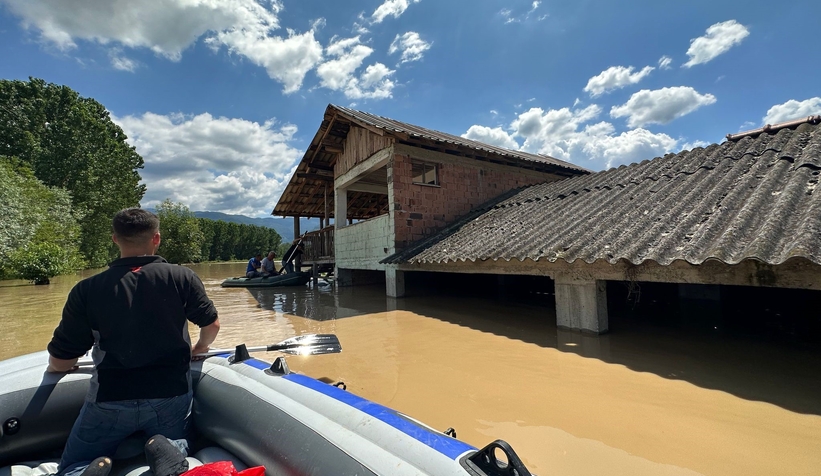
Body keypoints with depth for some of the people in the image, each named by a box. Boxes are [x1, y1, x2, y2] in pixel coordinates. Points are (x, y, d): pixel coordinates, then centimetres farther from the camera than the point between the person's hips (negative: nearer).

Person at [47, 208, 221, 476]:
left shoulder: (87, 289, -7)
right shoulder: (182, 277, -8)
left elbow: (60, 362, -1)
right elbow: (212, 325, 2)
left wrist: (56, 367, 24)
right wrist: (200, 348, 24)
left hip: (110, 399, 0)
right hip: (171, 395, 0)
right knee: (176, 447, 26)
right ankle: (169, 450, -8)